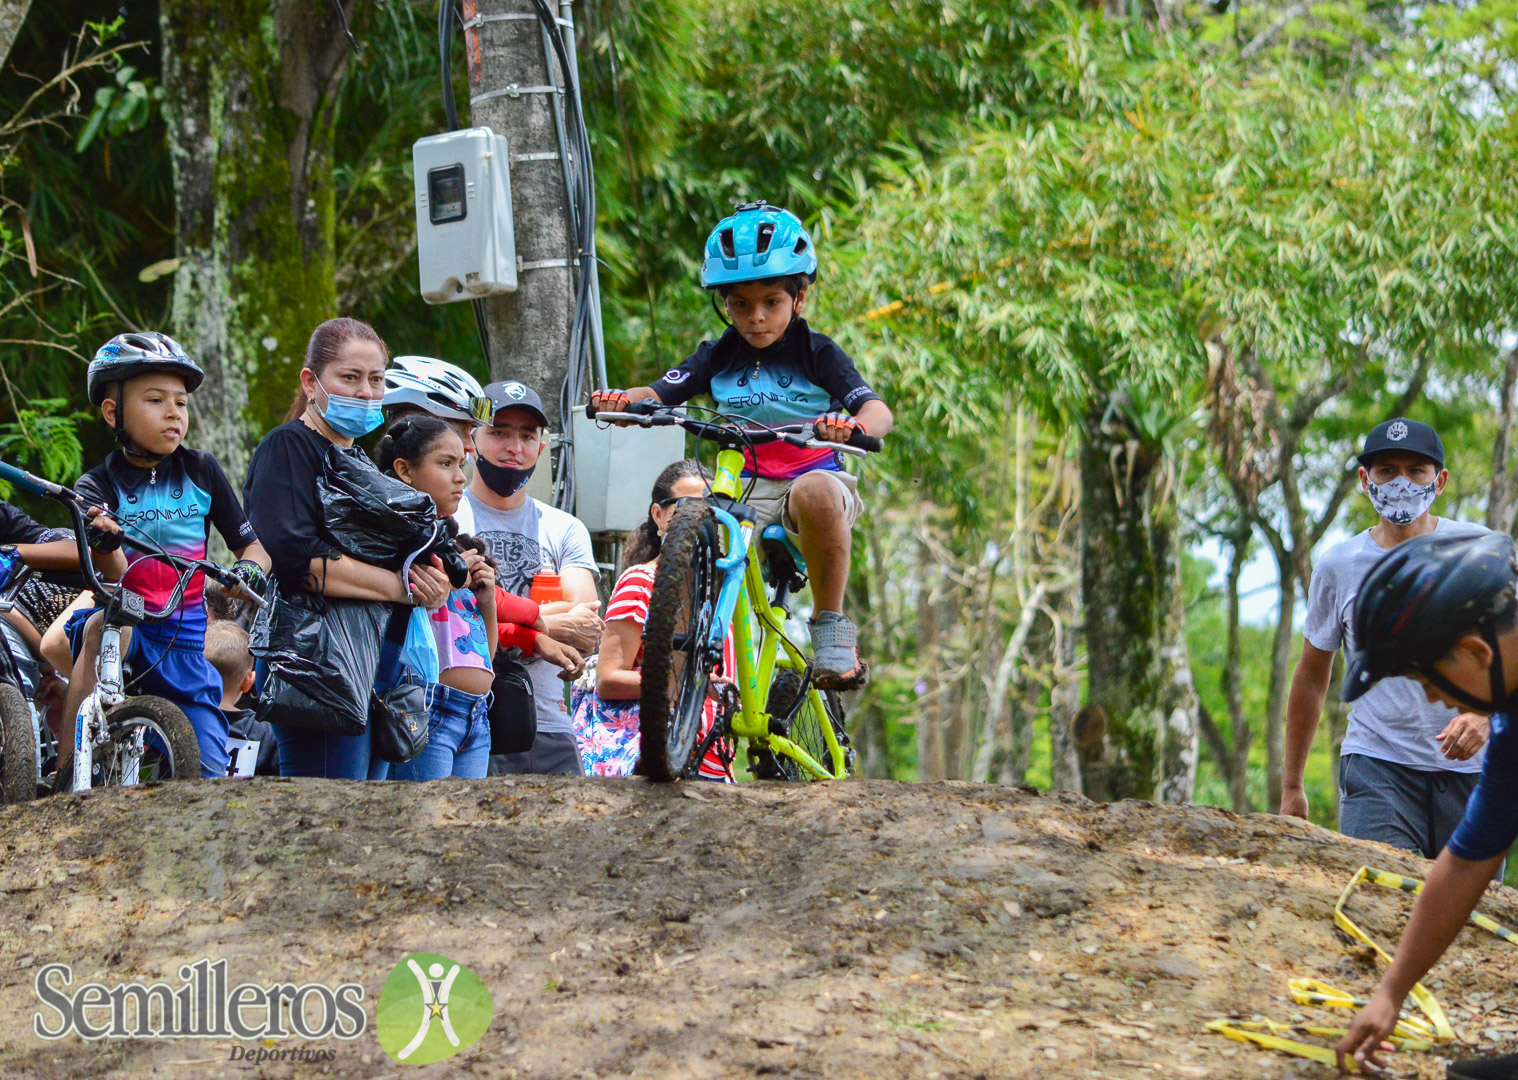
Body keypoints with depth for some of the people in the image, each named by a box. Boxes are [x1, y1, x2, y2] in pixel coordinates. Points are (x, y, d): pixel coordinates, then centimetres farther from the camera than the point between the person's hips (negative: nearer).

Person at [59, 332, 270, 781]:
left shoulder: (201, 470, 3)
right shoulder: (98, 488, -5)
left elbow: (253, 544, 8)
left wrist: (250, 567, -16)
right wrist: (104, 544, -44)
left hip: (183, 642, 3)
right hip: (128, 625, -3)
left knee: (210, 774, -8)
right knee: (107, 625, -38)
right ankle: (65, 772, -33)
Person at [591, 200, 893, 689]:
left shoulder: (817, 354, -2)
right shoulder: (719, 356, 7)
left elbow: (878, 411, -16)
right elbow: (657, 395, -5)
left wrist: (853, 424, -42)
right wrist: (620, 401, -29)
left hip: (814, 476, -4)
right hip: (744, 489, 4)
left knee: (815, 491, -39)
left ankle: (831, 625, -24)